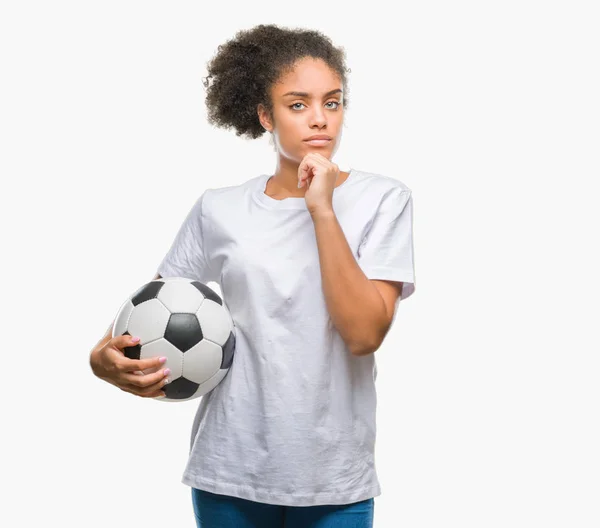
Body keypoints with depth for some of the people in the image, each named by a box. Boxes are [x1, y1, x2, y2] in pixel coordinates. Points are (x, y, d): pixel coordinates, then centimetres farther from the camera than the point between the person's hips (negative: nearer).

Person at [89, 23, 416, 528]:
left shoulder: (383, 200, -4)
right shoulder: (218, 210, 1)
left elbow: (364, 333, -14)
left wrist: (322, 210, -17)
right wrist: (108, 357, -12)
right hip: (230, 470, 2)